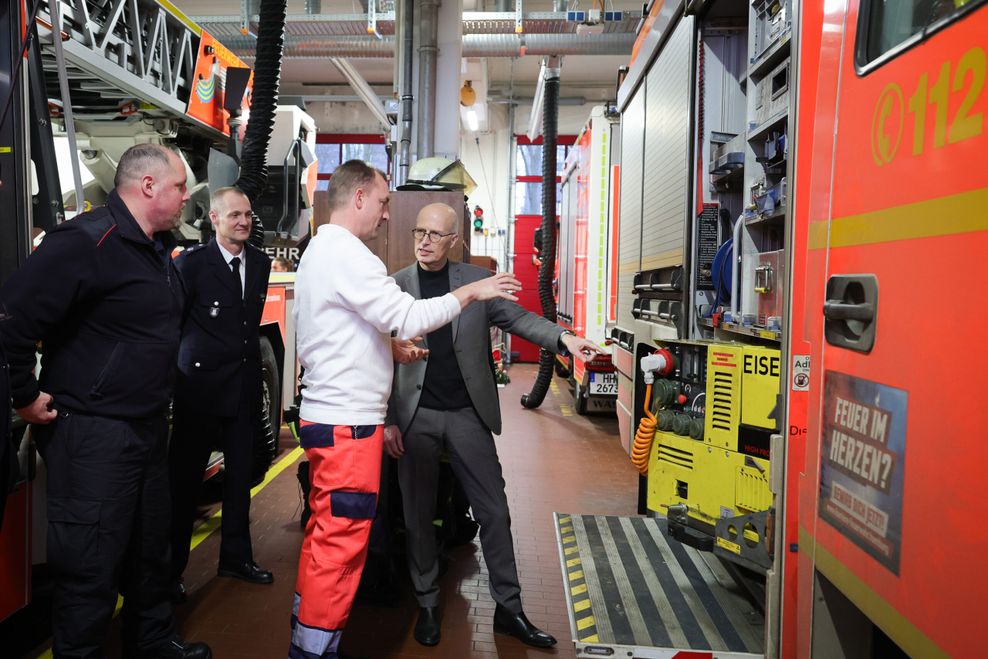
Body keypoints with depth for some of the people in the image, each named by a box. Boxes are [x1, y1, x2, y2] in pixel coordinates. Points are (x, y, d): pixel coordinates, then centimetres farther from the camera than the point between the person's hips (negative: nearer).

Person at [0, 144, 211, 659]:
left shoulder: (158, 248, 11)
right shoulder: (87, 242, -20)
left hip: (148, 427, 9)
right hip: (92, 435, -9)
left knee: (150, 551, 22)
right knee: (90, 567, 3)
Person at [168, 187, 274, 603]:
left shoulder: (260, 262, 7)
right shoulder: (191, 262, -9)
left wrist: (246, 354, 13)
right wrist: (172, 372, -4)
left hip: (245, 386, 5)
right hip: (200, 385, -5)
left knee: (240, 477, 14)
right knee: (185, 480, 6)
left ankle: (236, 557, 29)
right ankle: (172, 568, 20)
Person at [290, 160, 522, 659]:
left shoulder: (317, 252, 17)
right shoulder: (347, 253, -15)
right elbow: (408, 318, -20)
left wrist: (388, 345, 16)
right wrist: (472, 292, -10)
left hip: (323, 415, 11)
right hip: (348, 424, -11)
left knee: (324, 535, 18)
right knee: (342, 543, -2)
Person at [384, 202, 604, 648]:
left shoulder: (477, 279, 5)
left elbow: (516, 317, 0)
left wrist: (563, 338, -18)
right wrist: (387, 420, -3)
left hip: (468, 414, 1)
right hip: (415, 416, 0)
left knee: (494, 511, 5)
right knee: (418, 516, 10)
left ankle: (509, 608, 20)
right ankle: (428, 606, 29)